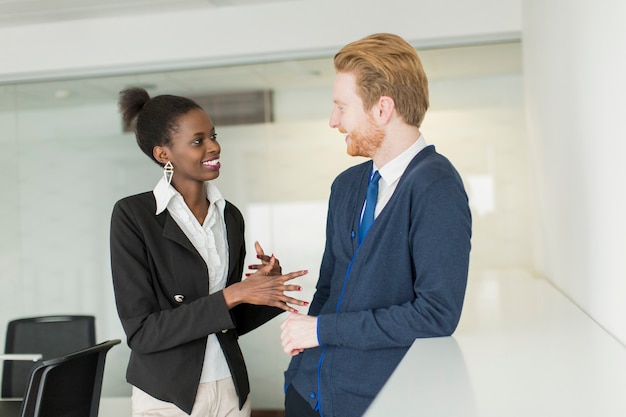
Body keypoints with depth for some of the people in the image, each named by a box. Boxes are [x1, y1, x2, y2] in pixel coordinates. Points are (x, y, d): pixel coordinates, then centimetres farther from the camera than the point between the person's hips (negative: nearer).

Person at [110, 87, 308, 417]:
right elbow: (141, 332, -16)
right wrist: (232, 294, -20)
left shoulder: (230, 216, 2)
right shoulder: (132, 215, -11)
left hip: (231, 390, 4)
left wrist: (269, 291, -9)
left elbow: (231, 322, 9)